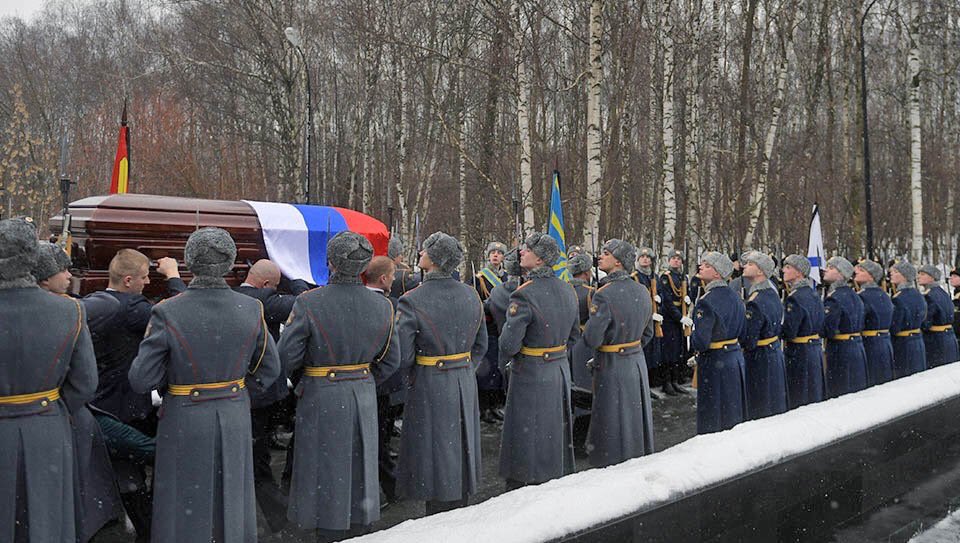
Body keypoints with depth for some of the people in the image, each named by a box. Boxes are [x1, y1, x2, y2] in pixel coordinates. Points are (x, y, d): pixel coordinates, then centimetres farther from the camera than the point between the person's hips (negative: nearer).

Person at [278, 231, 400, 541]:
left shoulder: (309, 303, -17)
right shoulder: (382, 306, -3)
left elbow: (287, 357, -13)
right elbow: (391, 361, 3)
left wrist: (300, 380, 7)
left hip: (321, 399, -4)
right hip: (364, 396, 4)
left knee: (326, 467, 10)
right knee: (359, 465, 19)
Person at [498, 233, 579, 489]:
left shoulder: (524, 295, -22)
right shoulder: (567, 290, 2)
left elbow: (509, 344, -22)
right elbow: (573, 336, 11)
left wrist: (505, 359, -1)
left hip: (531, 374, -7)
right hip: (561, 371, 7)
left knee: (525, 435, 6)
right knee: (555, 429, 20)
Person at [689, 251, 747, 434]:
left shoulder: (707, 301, -20)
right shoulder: (734, 296, 5)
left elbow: (700, 342, -23)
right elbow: (742, 331, 13)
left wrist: (692, 342, -4)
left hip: (714, 363, -8)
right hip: (736, 357, 8)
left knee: (713, 421, 3)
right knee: (734, 415, 19)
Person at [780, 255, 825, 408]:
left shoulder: (795, 298, -18)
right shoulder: (813, 293, 9)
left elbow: (789, 331, -19)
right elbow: (820, 326, 15)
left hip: (799, 354, -9)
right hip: (816, 349, 9)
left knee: (798, 399, 0)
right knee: (813, 395, 17)